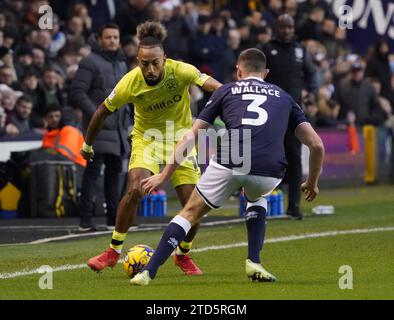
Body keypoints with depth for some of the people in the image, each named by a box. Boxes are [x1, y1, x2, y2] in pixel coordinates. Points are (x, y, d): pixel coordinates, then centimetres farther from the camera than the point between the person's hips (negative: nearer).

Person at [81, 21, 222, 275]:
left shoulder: (180, 71, -25)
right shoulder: (131, 83, -22)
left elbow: (215, 87, -37)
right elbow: (103, 112, -5)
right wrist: (88, 145, 6)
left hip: (180, 138, 1)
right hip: (147, 138, -1)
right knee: (136, 190, -26)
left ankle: (183, 255, 21)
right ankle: (114, 252, -10)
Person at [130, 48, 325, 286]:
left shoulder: (227, 91, 25)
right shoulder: (284, 97, 29)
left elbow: (190, 138, 21)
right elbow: (317, 145, 22)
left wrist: (164, 175, 26)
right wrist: (312, 183, 37)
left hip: (229, 164, -2)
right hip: (269, 171, 2)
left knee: (191, 213, 17)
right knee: (257, 199, 37)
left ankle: (149, 272, 7)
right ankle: (254, 262, 22)